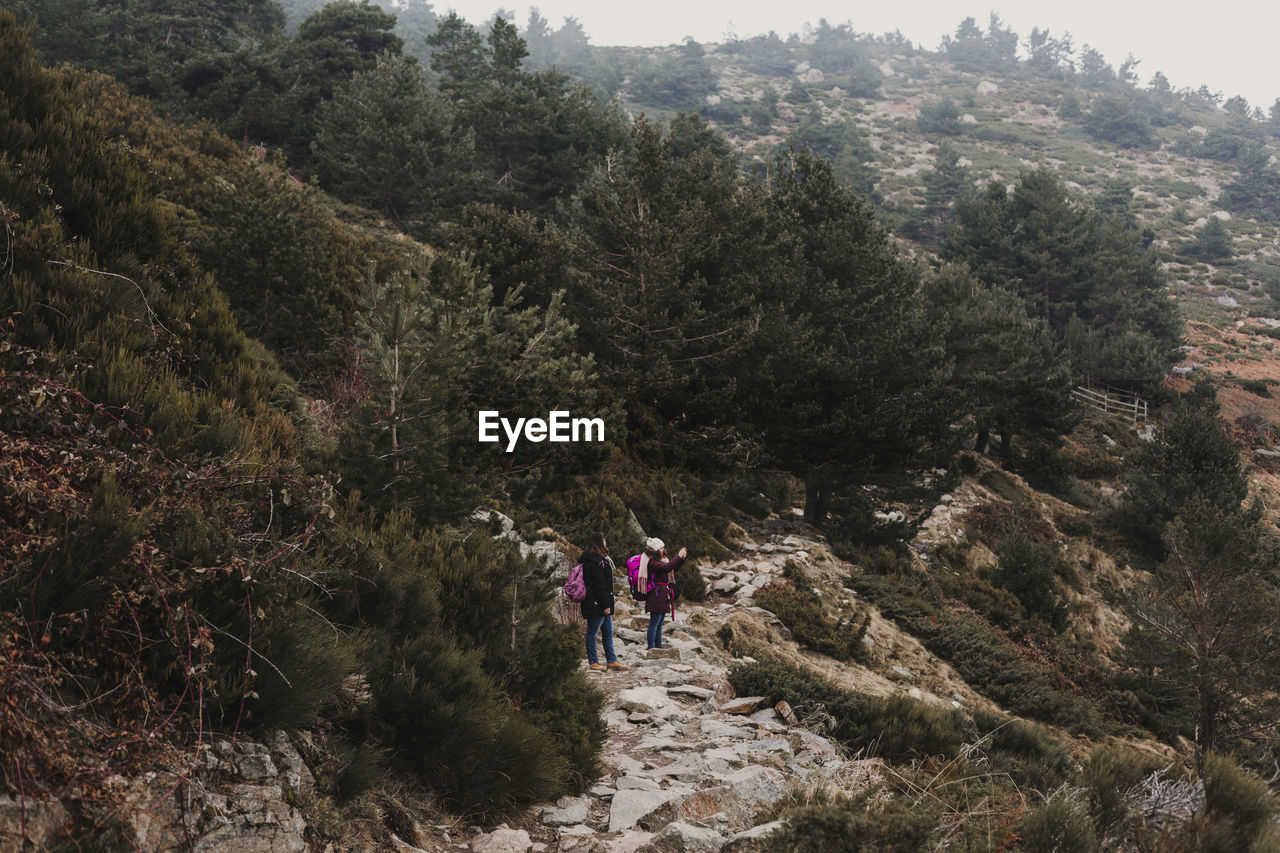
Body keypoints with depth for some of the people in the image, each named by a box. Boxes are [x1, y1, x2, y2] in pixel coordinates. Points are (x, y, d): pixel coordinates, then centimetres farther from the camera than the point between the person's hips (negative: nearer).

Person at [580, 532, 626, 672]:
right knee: (592, 633, 0)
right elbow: (599, 585, -21)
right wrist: (606, 605, -19)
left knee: (608, 632, 12)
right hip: (596, 605, -11)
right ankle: (593, 662, 6)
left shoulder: (600, 560, 16)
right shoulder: (594, 563, -18)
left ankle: (612, 660, 16)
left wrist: (608, 604, 19)